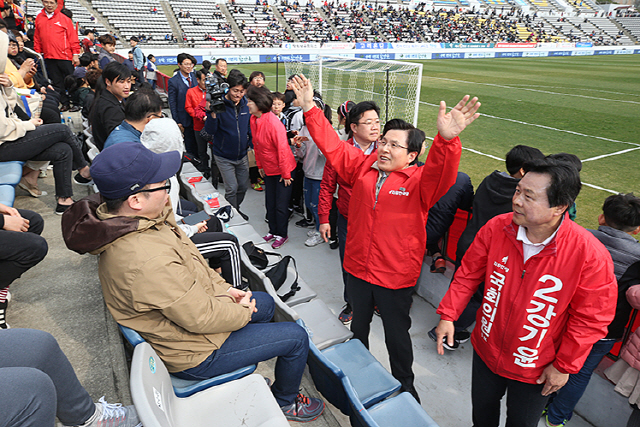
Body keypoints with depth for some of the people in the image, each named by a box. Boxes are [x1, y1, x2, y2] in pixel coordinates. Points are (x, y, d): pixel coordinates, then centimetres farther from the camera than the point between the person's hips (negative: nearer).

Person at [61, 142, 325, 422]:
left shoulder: (125, 221, -7)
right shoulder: (149, 261, -40)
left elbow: (190, 268, 6)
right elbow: (202, 318, -30)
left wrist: (223, 289, 1)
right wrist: (242, 312, -12)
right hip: (193, 352, -9)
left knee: (265, 303, 26)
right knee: (297, 338, 0)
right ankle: (285, 401, 30)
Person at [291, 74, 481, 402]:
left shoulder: (420, 181, -14)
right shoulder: (362, 166, -1)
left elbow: (440, 175, -35)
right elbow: (332, 144, -1)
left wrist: (446, 140, -55)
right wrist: (310, 109, -7)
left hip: (396, 276, -4)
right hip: (357, 268, 4)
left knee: (397, 335, 16)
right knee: (359, 324, 26)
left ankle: (404, 386, 42)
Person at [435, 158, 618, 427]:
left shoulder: (591, 255, -26)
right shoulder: (496, 228, -18)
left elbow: (591, 318, -15)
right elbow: (468, 274, -4)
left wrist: (564, 366, -8)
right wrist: (448, 315, -9)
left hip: (535, 369, -2)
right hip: (486, 351, 3)